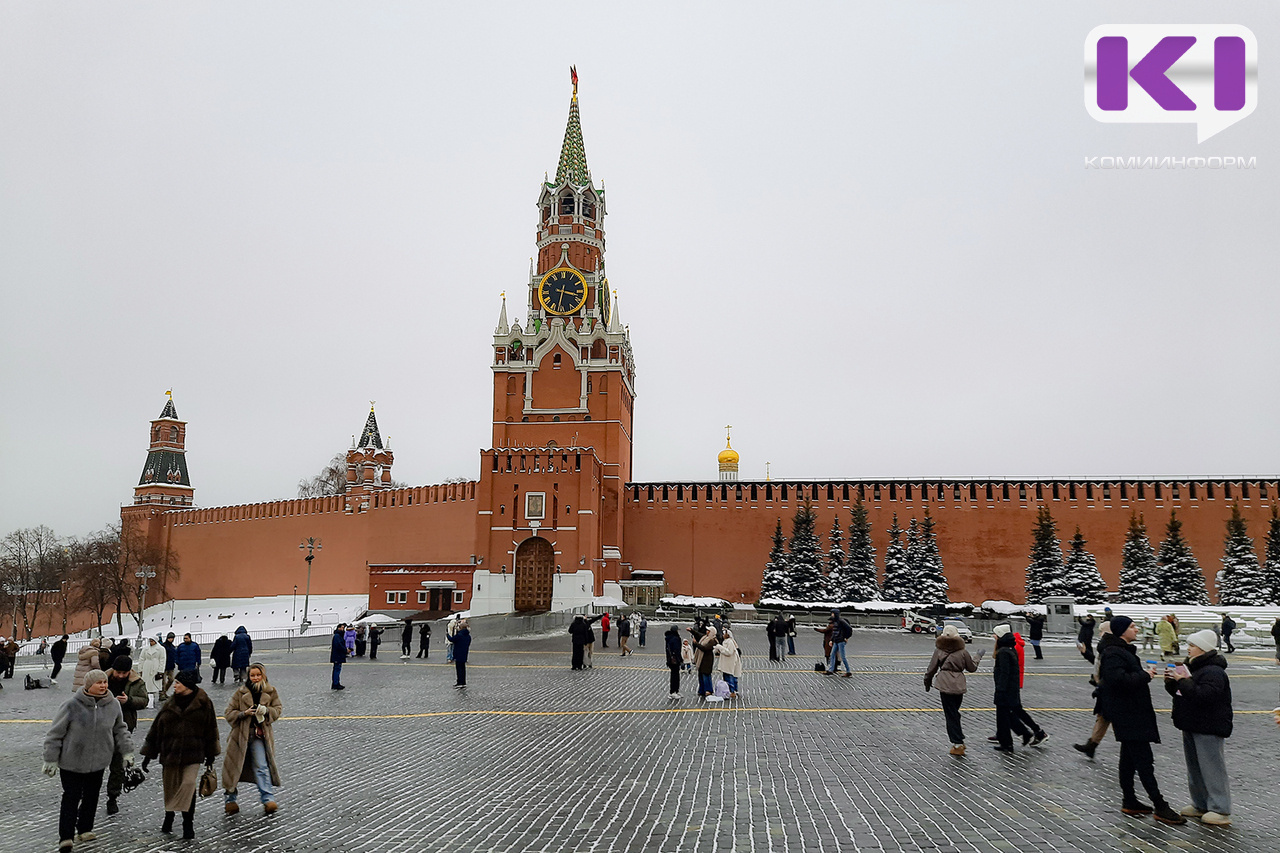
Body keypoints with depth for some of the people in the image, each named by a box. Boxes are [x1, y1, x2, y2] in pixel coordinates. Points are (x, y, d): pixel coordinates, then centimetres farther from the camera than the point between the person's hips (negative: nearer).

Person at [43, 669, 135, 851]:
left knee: (91, 797, 15)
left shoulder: (113, 705, -4)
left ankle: (85, 829, 31)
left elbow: (120, 730, 10)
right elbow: (55, 733, -8)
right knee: (71, 798, 0)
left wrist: (127, 752, 7)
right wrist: (51, 760, -5)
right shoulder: (72, 705, -18)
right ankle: (66, 837, 10)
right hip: (72, 762, -4)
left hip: (98, 762, 4)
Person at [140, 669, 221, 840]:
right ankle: (169, 817, 35)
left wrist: (210, 755, 8)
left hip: (193, 754, -3)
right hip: (170, 753, 3)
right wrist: (148, 754, 11)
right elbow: (156, 729, 12)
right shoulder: (170, 705, 7)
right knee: (170, 787, 10)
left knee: (189, 784, -17)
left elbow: (210, 729, 5)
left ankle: (188, 823, -6)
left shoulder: (203, 703, -1)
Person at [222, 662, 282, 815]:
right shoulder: (240, 692, 0)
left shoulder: (270, 691, 4)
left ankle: (268, 799, -6)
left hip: (260, 734, 0)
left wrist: (267, 711, -15)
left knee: (262, 766, -9)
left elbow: (278, 709, 6)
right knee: (234, 766, 9)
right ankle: (230, 799, 27)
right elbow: (228, 713, 0)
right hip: (241, 734, 1)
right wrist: (244, 713, -18)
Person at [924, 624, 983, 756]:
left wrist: (927, 682, 15)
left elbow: (931, 668, 0)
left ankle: (958, 744, 0)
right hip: (960, 685, 3)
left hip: (945, 685, -3)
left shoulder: (939, 650, -2)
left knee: (950, 714, 1)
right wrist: (978, 657, 31)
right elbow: (972, 668, 14)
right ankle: (959, 741, 21)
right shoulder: (963, 651, 3)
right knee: (954, 713, 18)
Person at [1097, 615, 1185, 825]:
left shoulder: (1123, 650, 17)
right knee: (1144, 760, -8)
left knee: (1129, 757, 15)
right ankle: (1160, 807, -4)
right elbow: (1118, 680, -32)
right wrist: (1145, 675, -21)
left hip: (1133, 712, 11)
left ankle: (1130, 802, 23)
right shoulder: (1113, 654, -19)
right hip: (1127, 715, -11)